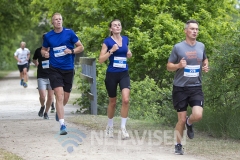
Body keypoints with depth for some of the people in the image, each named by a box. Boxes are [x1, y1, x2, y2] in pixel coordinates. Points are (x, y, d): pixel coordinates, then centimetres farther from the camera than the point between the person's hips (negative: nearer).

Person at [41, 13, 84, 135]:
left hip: (68, 69, 1)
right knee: (59, 96, -15)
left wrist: (71, 51, -16)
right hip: (55, 69, -1)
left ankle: (59, 111, 46)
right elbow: (43, 49, 17)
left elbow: (81, 47, 3)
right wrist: (44, 53, -6)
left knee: (65, 98, 11)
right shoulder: (48, 36, 2)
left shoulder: (69, 33, -2)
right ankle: (62, 125, -16)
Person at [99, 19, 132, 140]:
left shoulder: (125, 39, 7)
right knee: (112, 102, 10)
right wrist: (111, 50, -19)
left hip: (124, 74, 3)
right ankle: (110, 126, 30)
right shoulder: (107, 41, -5)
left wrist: (129, 54, 4)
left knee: (126, 99, -17)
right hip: (112, 74, -2)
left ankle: (123, 127, -8)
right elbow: (101, 60, -9)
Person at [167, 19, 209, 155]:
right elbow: (169, 66, 1)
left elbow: (205, 59, 25)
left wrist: (206, 66, 3)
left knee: (198, 115, -17)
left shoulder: (201, 46, 5)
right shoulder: (178, 47, -6)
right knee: (181, 119, 1)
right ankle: (179, 146, 21)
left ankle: (189, 123, 19)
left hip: (196, 88, 2)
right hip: (180, 88, -2)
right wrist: (178, 65, -20)